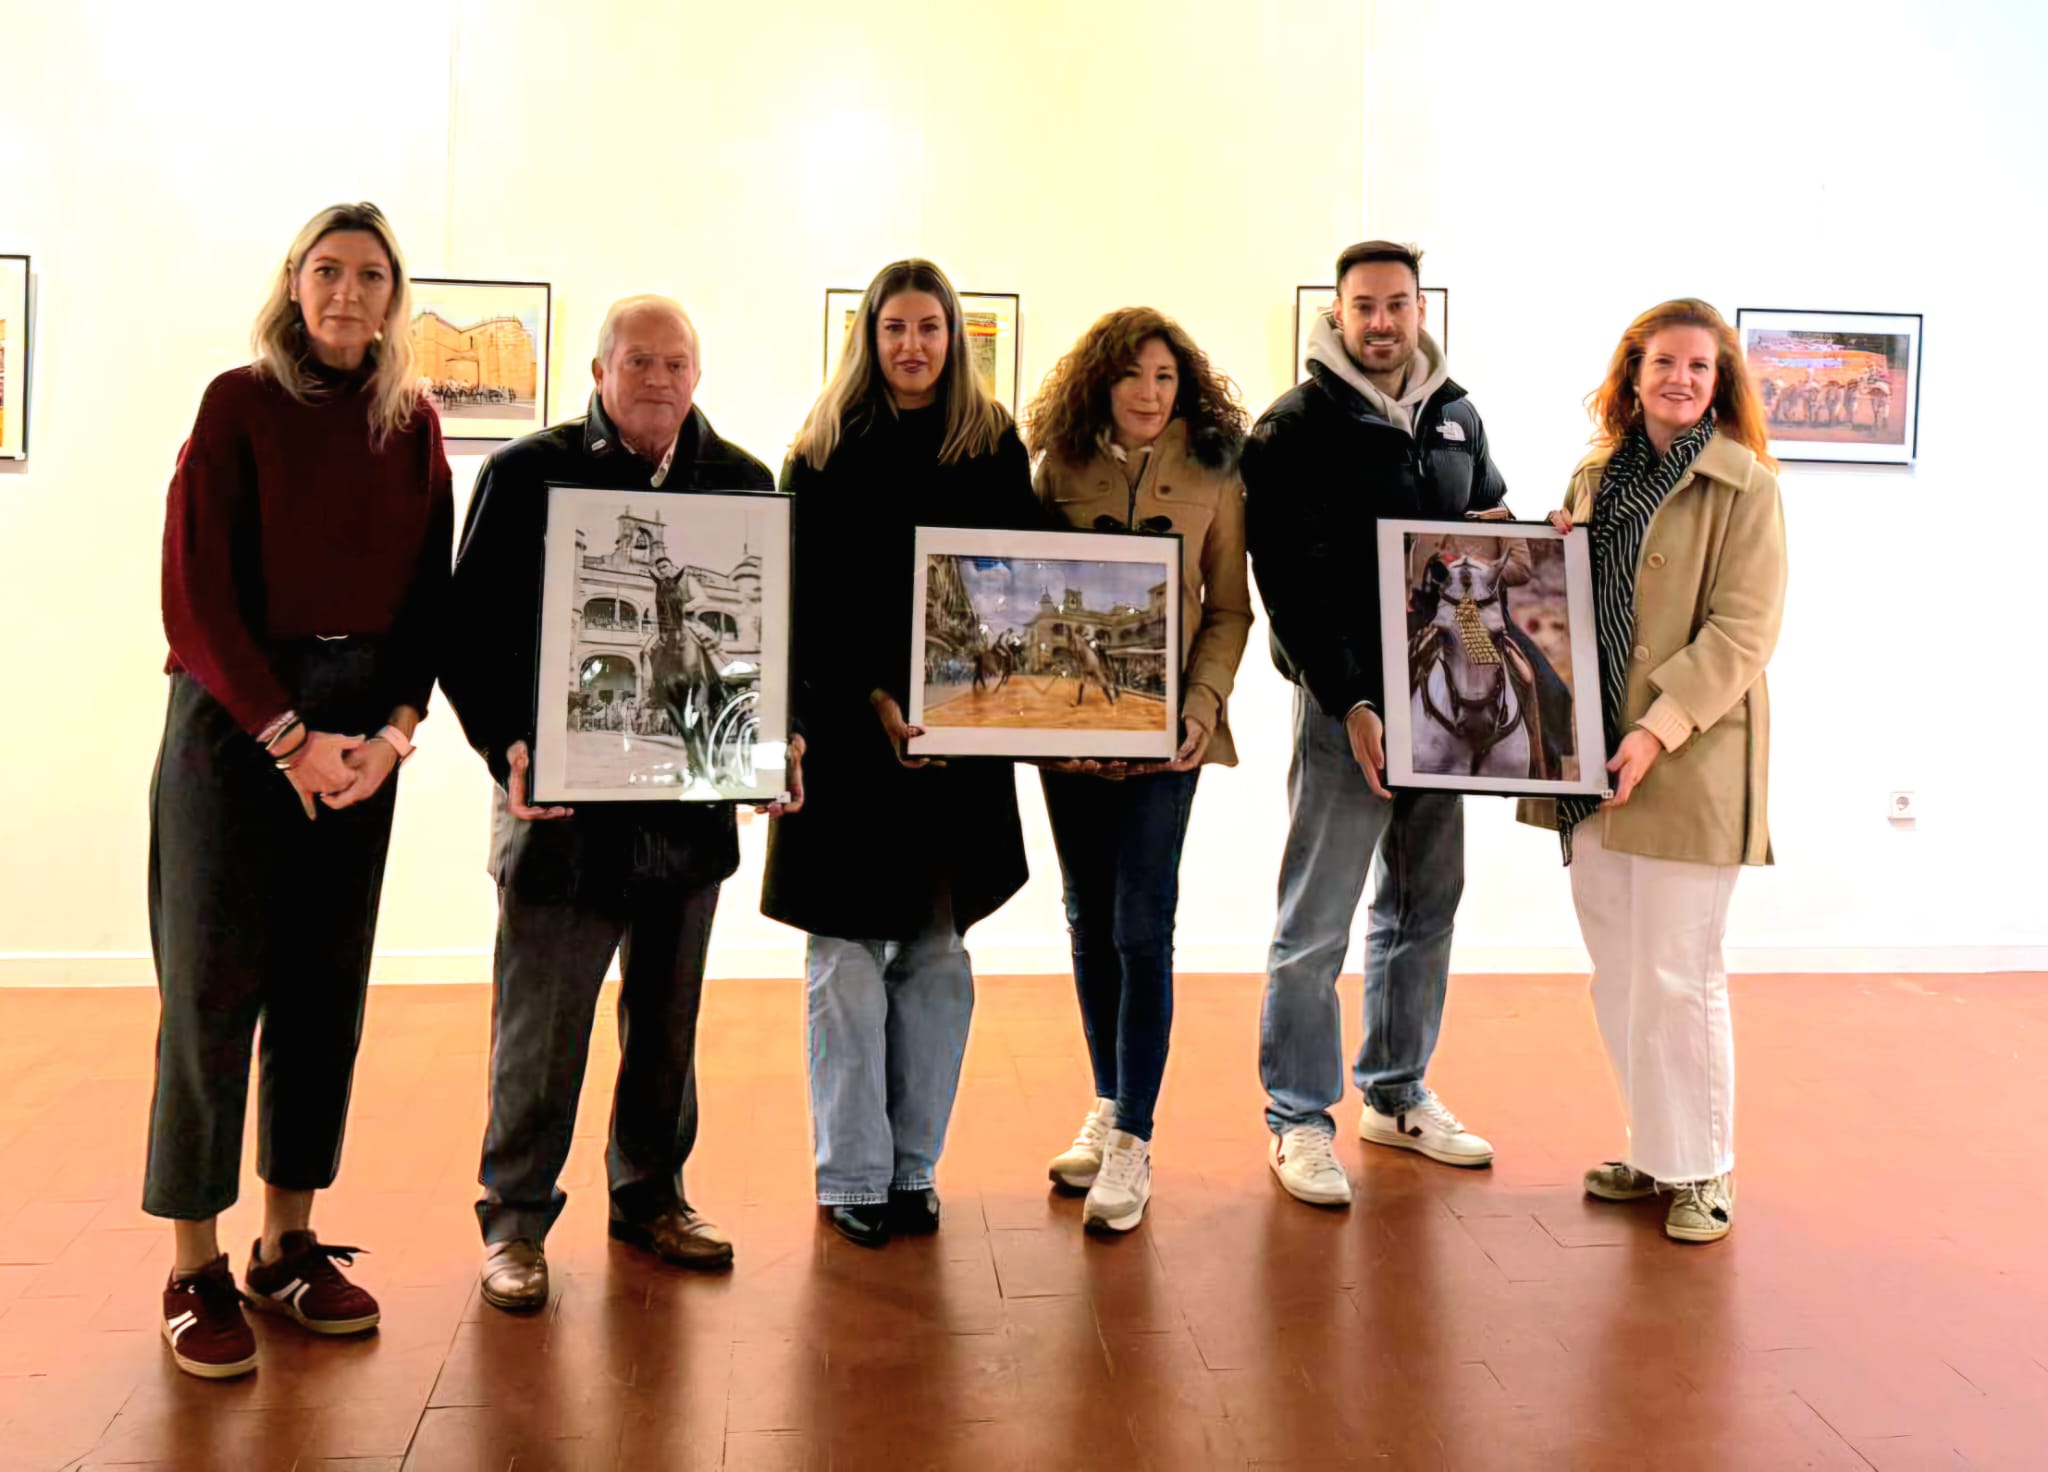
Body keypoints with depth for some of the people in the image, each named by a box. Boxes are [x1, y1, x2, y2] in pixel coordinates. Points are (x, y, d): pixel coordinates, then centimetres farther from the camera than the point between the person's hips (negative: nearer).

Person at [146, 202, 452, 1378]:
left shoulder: (413, 424, 9)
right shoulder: (240, 404, -3)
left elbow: (431, 593, 8)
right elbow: (196, 592, -8)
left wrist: (397, 729, -7)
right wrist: (288, 735, -14)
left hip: (364, 730, 4)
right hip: (235, 717, -4)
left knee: (328, 983, 7)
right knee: (215, 983, -2)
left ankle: (290, 1247, 18)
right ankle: (197, 1271, 6)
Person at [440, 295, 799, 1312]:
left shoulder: (744, 483, 7)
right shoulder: (529, 474, -3)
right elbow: (472, 631, -4)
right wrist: (508, 745, -18)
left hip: (696, 797, 4)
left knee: (669, 1013, 15)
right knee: (541, 1019, 5)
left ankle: (651, 1194, 31)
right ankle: (515, 1218, 19)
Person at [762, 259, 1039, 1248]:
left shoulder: (994, 448, 8)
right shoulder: (825, 452, 1)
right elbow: (808, 601, -4)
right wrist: (873, 701, -16)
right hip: (845, 728, -2)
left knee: (937, 955, 7)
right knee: (849, 955, 1)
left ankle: (914, 1167, 18)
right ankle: (851, 1176, 11)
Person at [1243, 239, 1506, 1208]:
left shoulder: (1458, 418, 12)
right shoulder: (1295, 426, -6)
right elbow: (1285, 581, -11)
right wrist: (1348, 702, -19)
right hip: (1343, 701, -6)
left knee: (1425, 908, 14)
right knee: (1316, 924, -3)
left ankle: (1397, 1095, 28)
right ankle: (1298, 1119, 9)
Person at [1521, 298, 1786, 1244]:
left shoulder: (1745, 486, -6)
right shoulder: (1595, 479, 13)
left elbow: (1744, 630, -13)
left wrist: (1658, 730, -21)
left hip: (1689, 766, -6)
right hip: (1592, 759, 6)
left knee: (1677, 977, -1)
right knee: (1616, 977, 12)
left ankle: (1701, 1170, 15)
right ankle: (1653, 1151, 27)